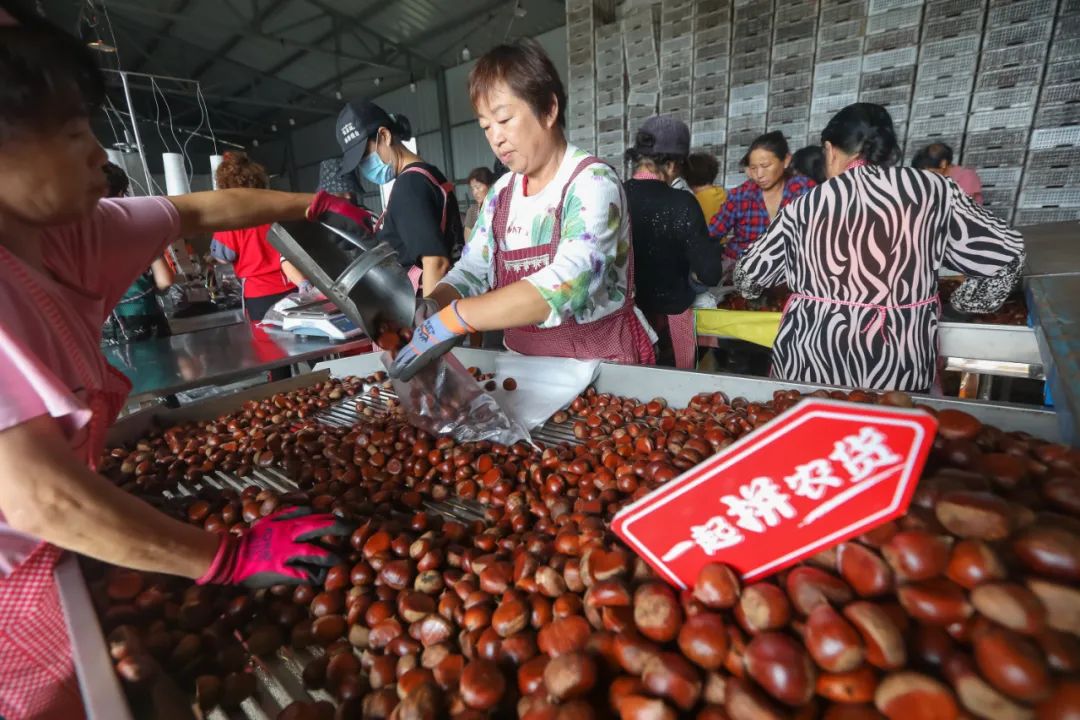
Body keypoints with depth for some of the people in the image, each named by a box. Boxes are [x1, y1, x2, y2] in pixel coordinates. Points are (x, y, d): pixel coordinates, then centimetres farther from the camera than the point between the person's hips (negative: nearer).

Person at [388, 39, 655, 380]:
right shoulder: (502, 193, 7)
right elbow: (472, 271, 8)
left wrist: (453, 319, -31)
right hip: (524, 362, 5)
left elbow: (566, 284, -27)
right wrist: (432, 306, -12)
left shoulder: (593, 183, -12)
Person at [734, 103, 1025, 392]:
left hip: (814, 363, -1)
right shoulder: (932, 190, 1)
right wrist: (967, 301, 22)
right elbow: (1006, 251, 6)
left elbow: (750, 272, 6)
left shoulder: (807, 204, -3)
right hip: (902, 368, 2)